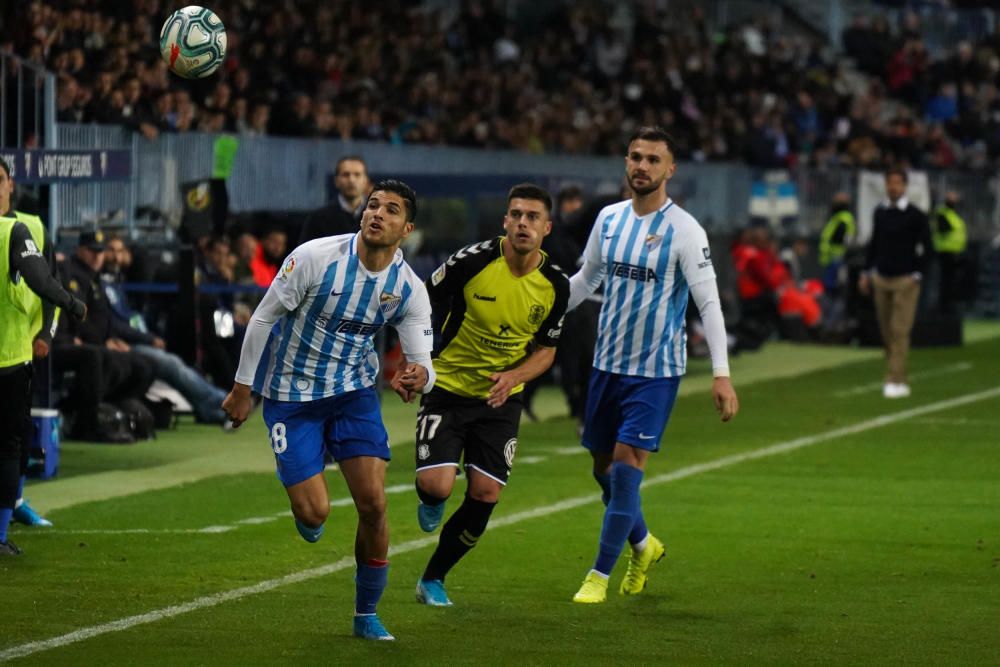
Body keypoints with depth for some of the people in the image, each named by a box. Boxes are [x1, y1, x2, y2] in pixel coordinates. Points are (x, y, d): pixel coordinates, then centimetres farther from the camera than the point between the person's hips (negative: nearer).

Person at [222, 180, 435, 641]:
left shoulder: (410, 290, -11)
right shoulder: (316, 257, -20)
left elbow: (422, 360, -8)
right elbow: (263, 318, -9)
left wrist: (419, 376, -34)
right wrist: (242, 389, -5)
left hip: (355, 393, 3)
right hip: (292, 394, -3)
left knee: (373, 504, -9)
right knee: (314, 513, -11)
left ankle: (366, 615, 10)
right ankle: (305, 505, 31)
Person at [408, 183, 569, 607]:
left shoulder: (555, 286, -8)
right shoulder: (473, 260, -17)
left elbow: (546, 349, 5)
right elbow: (424, 303, -2)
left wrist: (513, 377, -15)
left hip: (502, 398, 3)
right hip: (447, 387, -3)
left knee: (485, 494, -4)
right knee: (436, 485, -17)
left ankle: (433, 579, 17)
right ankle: (430, 503, 24)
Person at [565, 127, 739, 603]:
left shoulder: (684, 231, -11)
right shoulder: (609, 219, 5)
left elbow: (708, 302, -13)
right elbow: (585, 279, 20)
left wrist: (721, 373, -20)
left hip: (656, 371, -6)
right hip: (608, 363, 6)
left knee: (626, 468, -11)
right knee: (604, 469, 12)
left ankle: (600, 575, -1)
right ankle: (643, 545, 37)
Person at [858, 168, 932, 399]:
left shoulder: (915, 215, -5)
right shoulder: (879, 212, 9)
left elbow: (925, 247, -2)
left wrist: (918, 274, -9)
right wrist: (867, 273, 13)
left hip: (905, 280, -5)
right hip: (881, 279, 5)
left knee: (899, 331, -10)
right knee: (886, 333, 5)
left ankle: (896, 382, -11)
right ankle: (895, 377, 15)